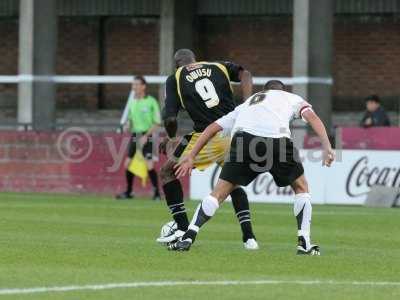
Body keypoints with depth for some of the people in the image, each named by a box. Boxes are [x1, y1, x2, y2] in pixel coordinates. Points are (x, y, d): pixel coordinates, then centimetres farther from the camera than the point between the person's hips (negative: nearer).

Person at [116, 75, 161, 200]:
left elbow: (157, 122, -8)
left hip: (146, 137, -6)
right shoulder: (132, 102, 10)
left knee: (149, 165, -14)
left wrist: (146, 136, -15)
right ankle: (128, 192, 17)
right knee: (128, 164, 5)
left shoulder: (151, 101, -8)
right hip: (134, 135, 6)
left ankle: (157, 193, -5)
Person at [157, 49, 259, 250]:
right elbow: (245, 75, -2)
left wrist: (170, 138, 19)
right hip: (233, 134, 4)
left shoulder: (175, 79, 8)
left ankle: (183, 228, 8)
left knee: (167, 172, 16)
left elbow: (170, 119, -1)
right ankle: (248, 237, 13)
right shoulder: (218, 67, 17)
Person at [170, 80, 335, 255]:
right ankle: (304, 243, 14)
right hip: (277, 140, -2)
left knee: (219, 193, 10)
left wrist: (191, 156, 39)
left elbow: (213, 127, 37)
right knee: (301, 188, 21)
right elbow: (312, 117, 14)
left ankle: (188, 238, -1)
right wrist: (327, 147, 4)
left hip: (243, 137, 2)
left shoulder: (246, 104, 41)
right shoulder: (292, 98, 34)